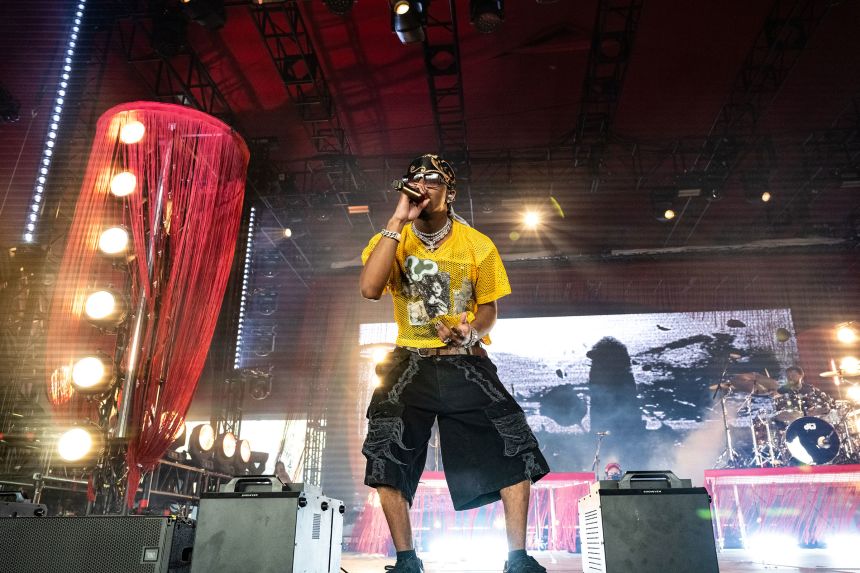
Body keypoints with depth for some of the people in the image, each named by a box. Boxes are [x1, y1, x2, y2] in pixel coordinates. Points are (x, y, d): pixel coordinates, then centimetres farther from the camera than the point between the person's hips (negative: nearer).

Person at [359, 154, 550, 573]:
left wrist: (472, 331, -14)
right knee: (387, 459, -12)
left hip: (466, 363, 1)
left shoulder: (478, 245, 3)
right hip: (410, 363, 0)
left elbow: (488, 306, 11)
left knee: (516, 450, -9)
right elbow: (369, 289, -19)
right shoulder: (392, 239, 0)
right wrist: (398, 220, -21)